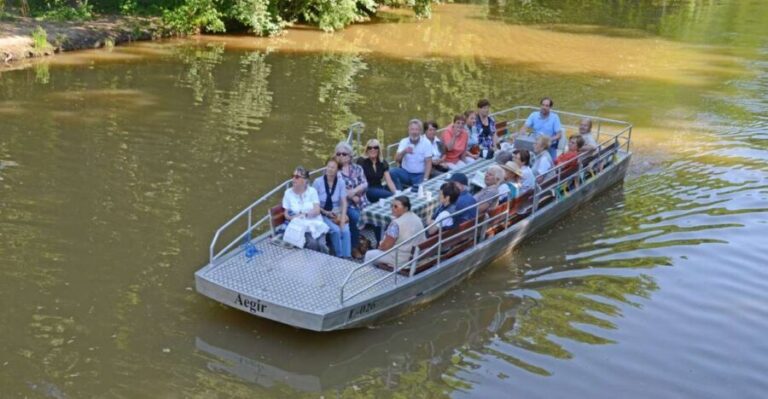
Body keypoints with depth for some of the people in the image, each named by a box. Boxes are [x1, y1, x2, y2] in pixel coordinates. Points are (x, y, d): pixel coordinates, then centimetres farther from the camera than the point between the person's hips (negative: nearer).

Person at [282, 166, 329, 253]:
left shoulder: (312, 191, 1)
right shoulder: (288, 192, 2)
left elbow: (317, 210, -7)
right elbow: (286, 214, 4)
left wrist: (304, 215, -21)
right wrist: (293, 218, -18)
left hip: (315, 223, 0)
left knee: (321, 244, -26)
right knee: (312, 242, -29)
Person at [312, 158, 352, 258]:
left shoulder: (340, 182, -2)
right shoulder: (318, 182, -10)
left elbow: (344, 202, -3)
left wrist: (343, 219, -15)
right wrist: (326, 212, -13)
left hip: (337, 213, 2)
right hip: (323, 214, -2)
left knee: (345, 230, -25)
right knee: (336, 230, -27)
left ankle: (347, 257, -20)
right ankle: (340, 257, -12)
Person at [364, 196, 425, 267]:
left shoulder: (397, 224, -24)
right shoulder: (416, 218, 3)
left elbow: (386, 246, -20)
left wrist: (380, 247, 3)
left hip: (402, 259, -9)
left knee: (369, 255, 10)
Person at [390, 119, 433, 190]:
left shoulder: (426, 143, -4)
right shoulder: (403, 142, 1)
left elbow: (428, 163, -7)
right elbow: (397, 159, -9)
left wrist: (425, 179, -18)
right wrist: (404, 151, -30)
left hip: (419, 175, -2)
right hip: (405, 173, 3)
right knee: (392, 172, -27)